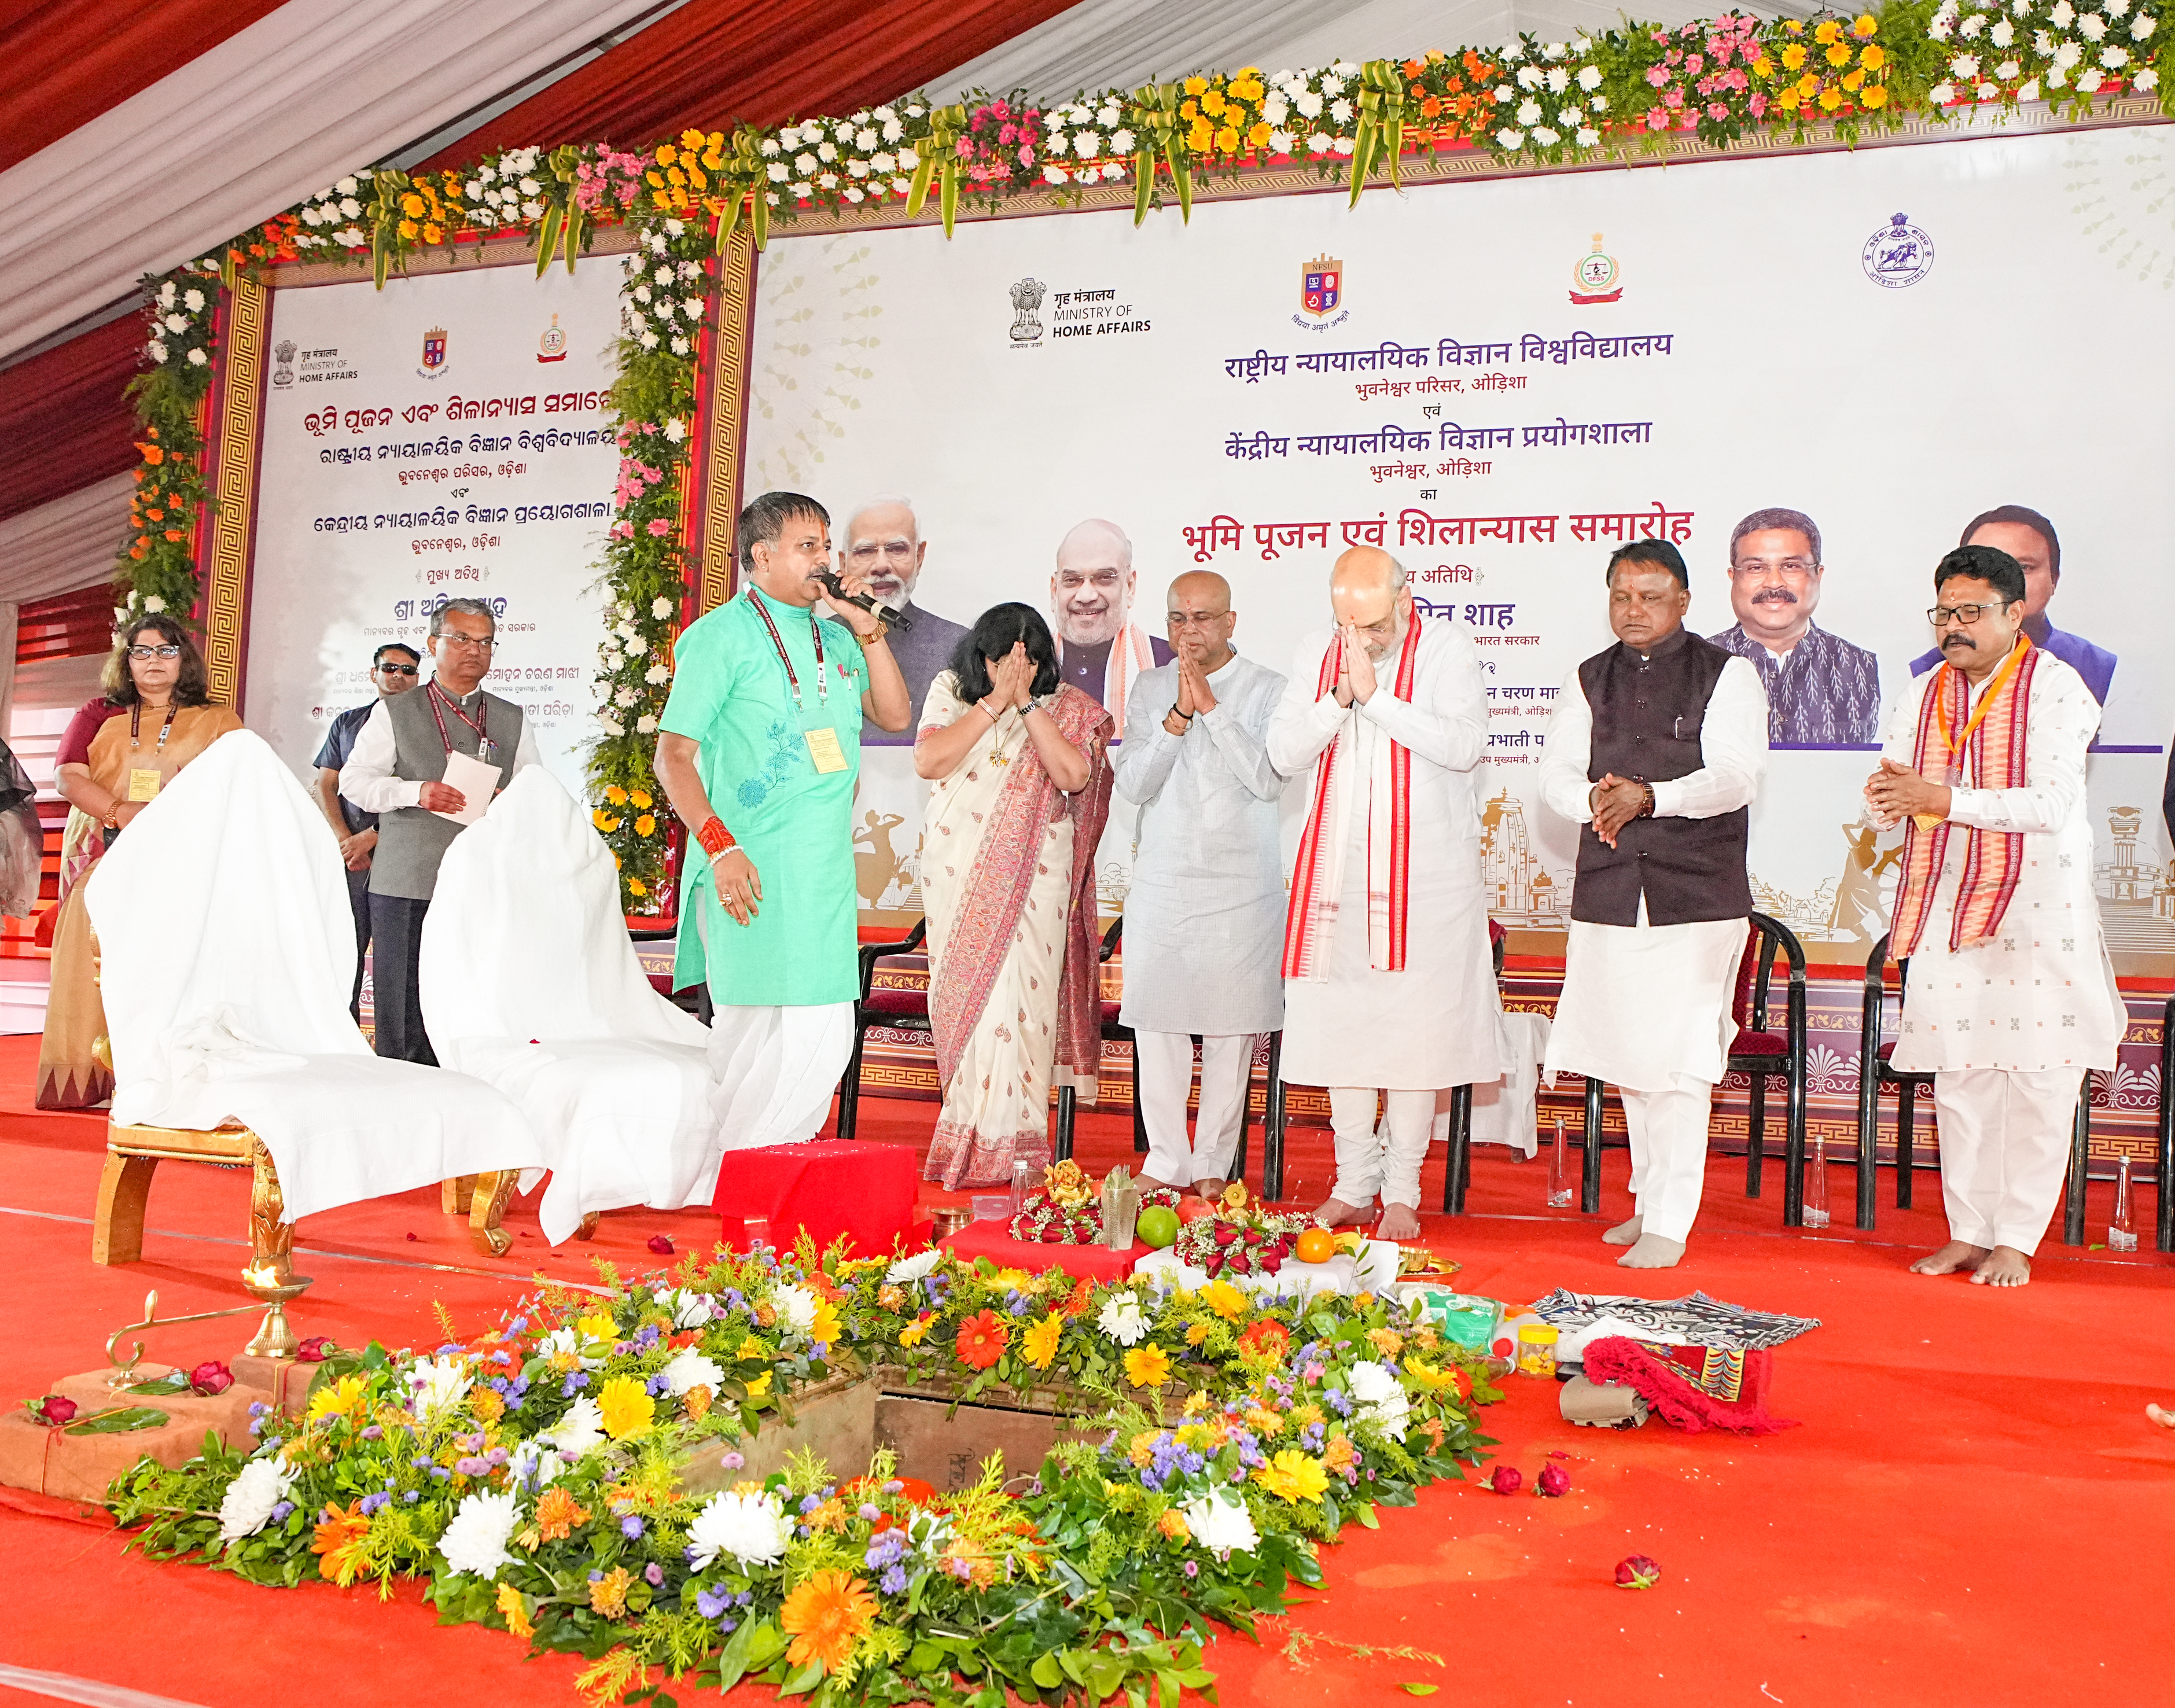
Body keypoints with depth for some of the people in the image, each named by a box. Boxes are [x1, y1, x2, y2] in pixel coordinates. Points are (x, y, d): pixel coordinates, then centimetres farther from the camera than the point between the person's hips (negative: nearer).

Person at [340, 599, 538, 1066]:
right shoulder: (393, 713, 12)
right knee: (402, 1017, -2)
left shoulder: (513, 721, 18)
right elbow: (354, 781, 5)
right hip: (405, 885, -1)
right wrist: (415, 792, -12)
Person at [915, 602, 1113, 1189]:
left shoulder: (1069, 707, 3)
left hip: (1033, 872, -2)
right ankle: (967, 1138, 12)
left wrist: (1026, 703, -15)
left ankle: (1009, 1140, -2)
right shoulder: (950, 691, 6)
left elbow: (1073, 775, -13)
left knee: (1018, 994, -9)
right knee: (963, 991, 2)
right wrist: (994, 702, -13)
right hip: (958, 871, 2)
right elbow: (928, 761, -9)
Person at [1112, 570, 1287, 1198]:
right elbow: (1132, 782, -1)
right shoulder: (1150, 687, 10)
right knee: (1154, 1020, 2)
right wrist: (1178, 715, -13)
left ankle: (1213, 1163, 11)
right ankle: (1166, 1161, 14)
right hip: (1160, 881, 3)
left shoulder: (1266, 690, 1)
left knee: (1229, 1028, 0)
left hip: (1240, 884, -3)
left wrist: (1213, 708, -16)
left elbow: (1270, 780, -13)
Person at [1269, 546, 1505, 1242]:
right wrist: (1340, 698, -13)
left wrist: (1376, 695, -19)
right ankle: (1354, 1183, 17)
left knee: (1416, 1028, -1)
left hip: (1425, 871, -3)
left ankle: (1402, 1190, 10)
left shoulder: (1447, 649, -4)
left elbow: (1464, 745, -17)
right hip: (1337, 866, 4)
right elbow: (1284, 752, 2)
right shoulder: (1316, 651, 6)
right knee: (1338, 1023, 6)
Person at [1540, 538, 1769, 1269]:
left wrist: (1649, 796, -26)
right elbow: (1557, 774, 7)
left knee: (1678, 1061, -8)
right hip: (1608, 893, 4)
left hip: (1697, 896, -4)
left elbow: (1735, 775, -11)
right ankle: (1648, 1200, 28)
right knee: (1629, 1057, 12)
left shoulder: (1727, 675, 1)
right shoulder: (1588, 680, 14)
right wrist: (1595, 797, -16)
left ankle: (1671, 1224, -1)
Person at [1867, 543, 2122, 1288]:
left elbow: (2050, 806, -17)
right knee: (1958, 1078, 8)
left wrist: (1944, 798, -25)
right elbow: (1892, 801, 8)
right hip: (1944, 909, 5)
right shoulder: (1924, 694, 11)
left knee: (2039, 1078, -1)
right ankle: (1968, 1232, 18)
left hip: (2038, 906, -5)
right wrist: (1886, 801, -16)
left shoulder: (2055, 688, -7)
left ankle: (2016, 1240, 11)